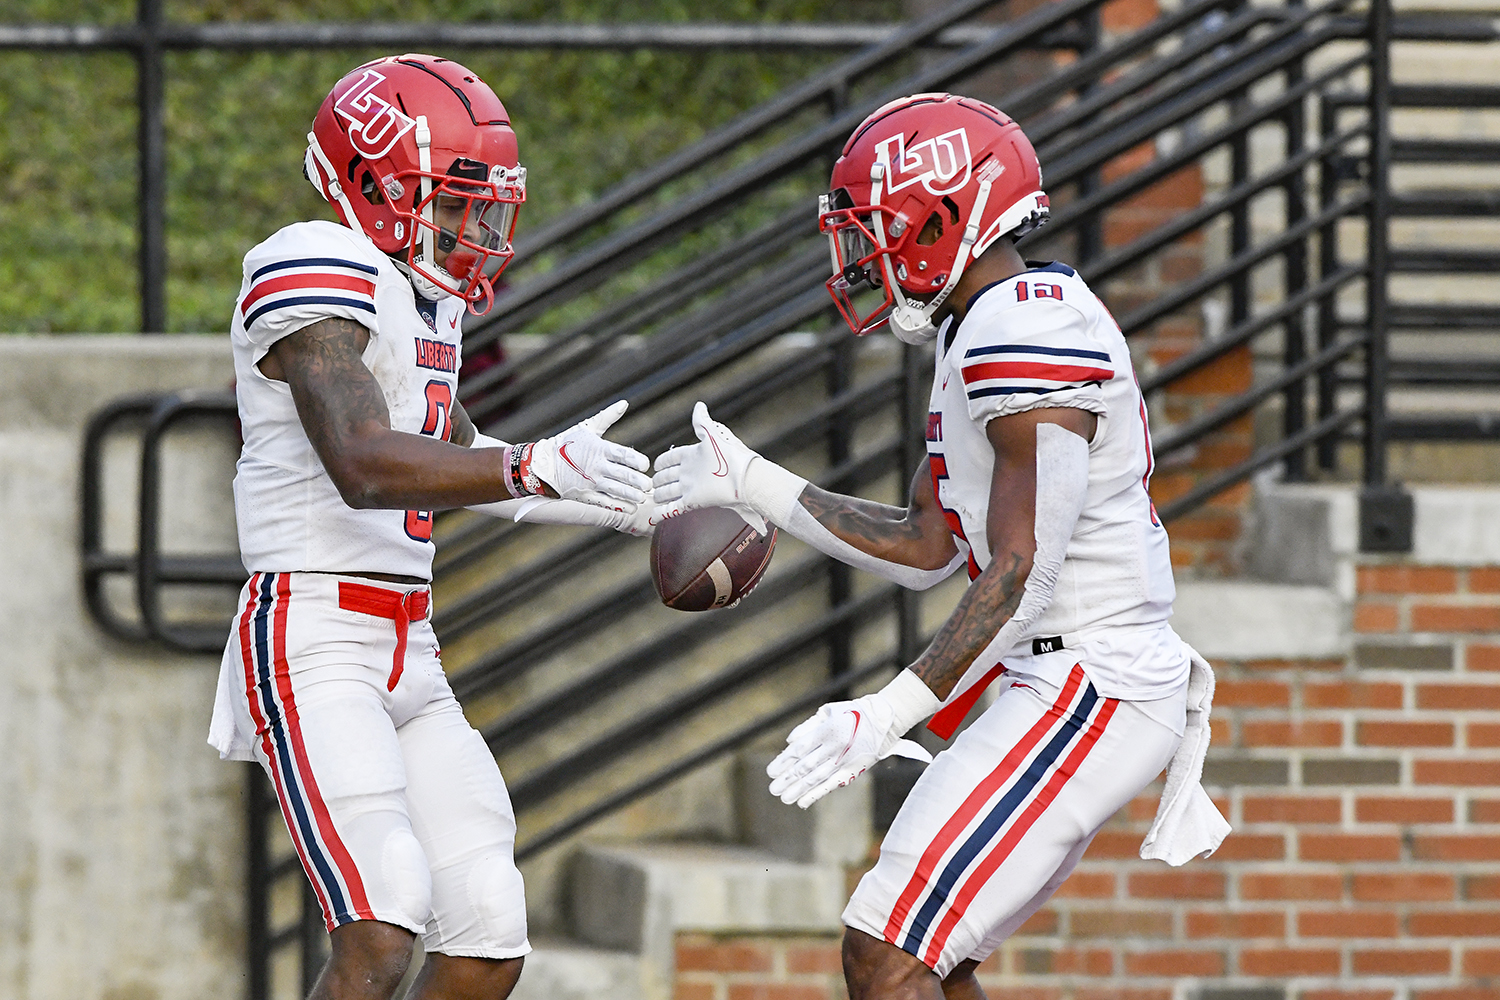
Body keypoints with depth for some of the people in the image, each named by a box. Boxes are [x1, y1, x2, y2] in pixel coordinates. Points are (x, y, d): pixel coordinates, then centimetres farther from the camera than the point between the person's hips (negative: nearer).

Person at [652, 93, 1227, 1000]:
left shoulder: (1029, 336, -18)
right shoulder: (982, 332, 14)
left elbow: (1020, 577, -23)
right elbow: (925, 550, 19)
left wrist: (886, 717, -26)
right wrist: (755, 489, 18)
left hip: (1089, 688, -11)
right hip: (1059, 684, 11)